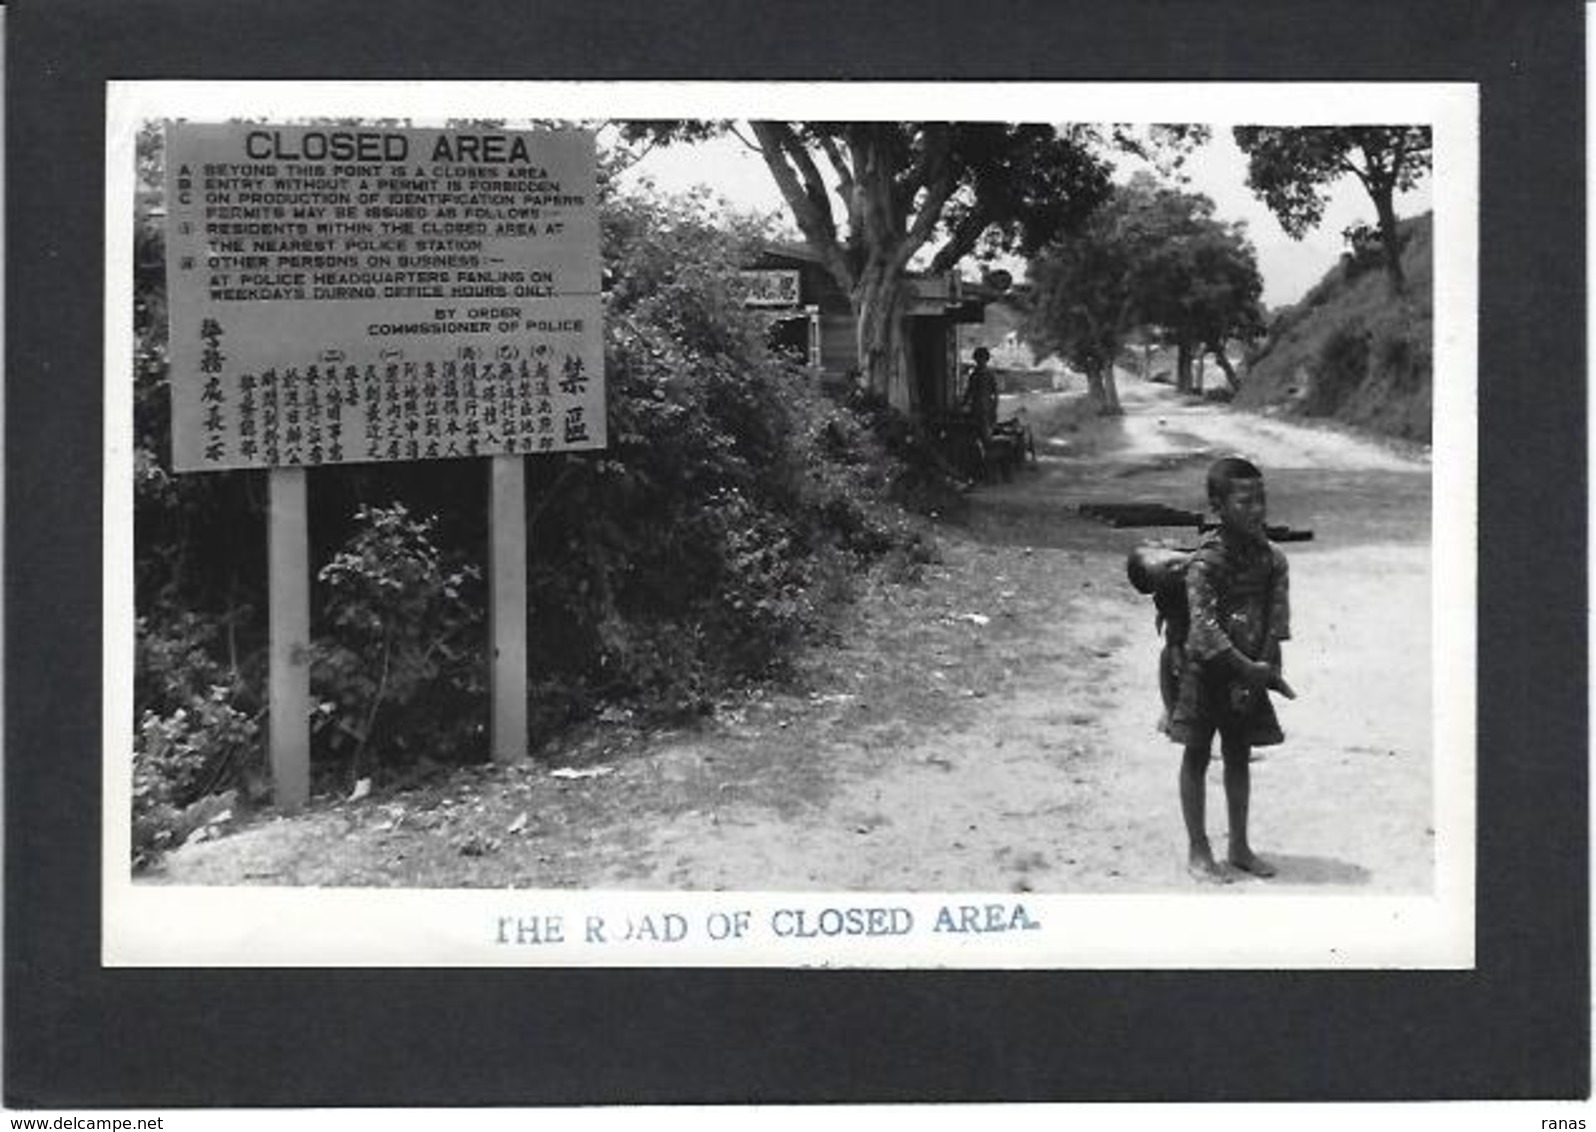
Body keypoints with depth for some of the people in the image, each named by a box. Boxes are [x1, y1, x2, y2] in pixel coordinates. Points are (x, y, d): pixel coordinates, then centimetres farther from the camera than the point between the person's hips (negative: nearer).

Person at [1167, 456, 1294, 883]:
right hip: (1204, 671, -5)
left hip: (1248, 671, 5)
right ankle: (1198, 851, 15)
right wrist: (1252, 670, -24)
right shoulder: (1205, 561, -20)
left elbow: (1277, 622, -5)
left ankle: (1240, 847, 27)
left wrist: (1264, 669, -16)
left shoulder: (1271, 559, -2)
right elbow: (1205, 629, -25)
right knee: (1198, 756, 5)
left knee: (1239, 756, 15)